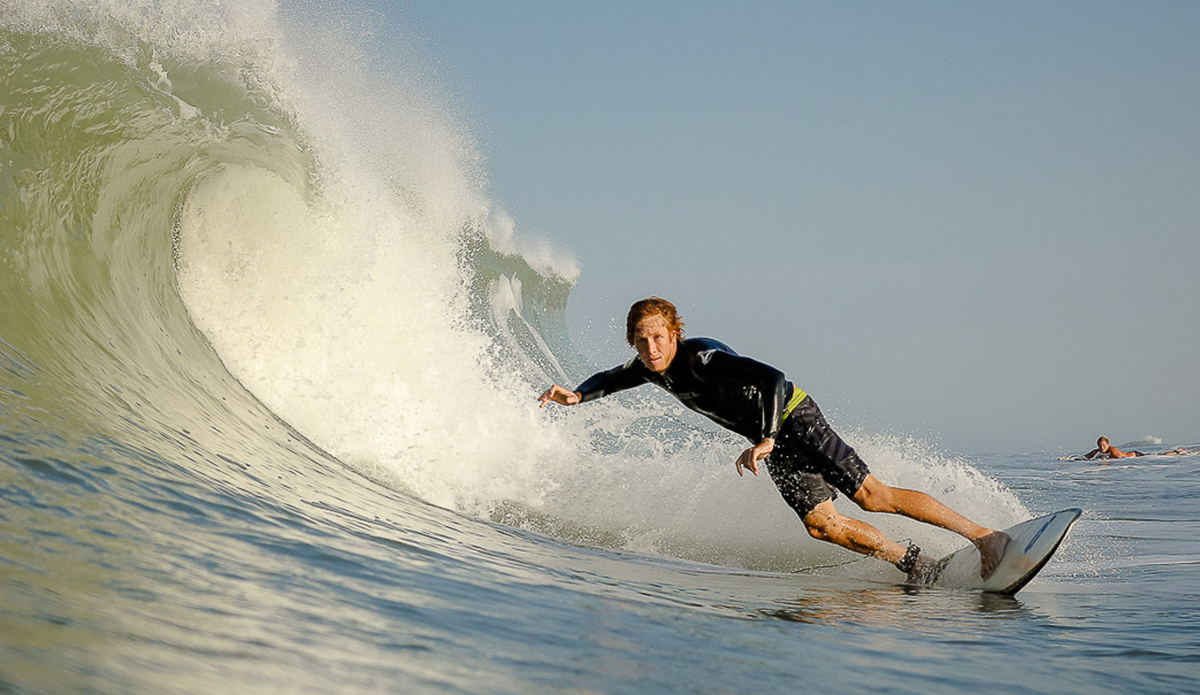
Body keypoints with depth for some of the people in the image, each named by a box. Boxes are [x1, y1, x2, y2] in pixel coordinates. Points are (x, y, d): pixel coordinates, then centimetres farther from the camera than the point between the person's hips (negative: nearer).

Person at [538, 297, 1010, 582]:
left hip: (794, 417, -7)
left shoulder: (702, 356, -24)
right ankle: (918, 566, -6)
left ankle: (984, 536, -13)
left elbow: (773, 379, -32)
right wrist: (577, 395, 1)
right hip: (773, 445, 7)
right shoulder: (650, 367, 1)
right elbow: (608, 380, 21)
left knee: (873, 497, -17)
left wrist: (765, 441, -40)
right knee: (820, 523, -12)